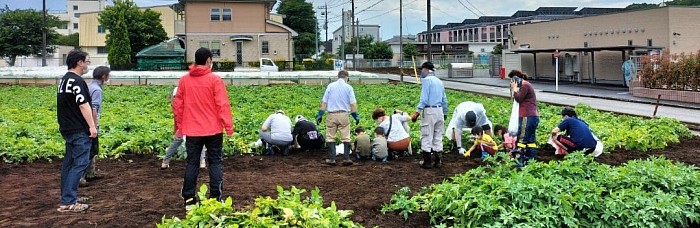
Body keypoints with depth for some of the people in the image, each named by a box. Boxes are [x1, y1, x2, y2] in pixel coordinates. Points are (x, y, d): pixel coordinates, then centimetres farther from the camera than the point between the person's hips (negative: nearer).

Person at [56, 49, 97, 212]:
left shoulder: (64, 80, 15)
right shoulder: (77, 81, -16)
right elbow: (84, 105, -20)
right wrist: (92, 126, -18)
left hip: (67, 129, 10)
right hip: (79, 131, -10)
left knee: (69, 163, 14)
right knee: (79, 164, -9)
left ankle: (67, 197, 20)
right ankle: (68, 202, -12)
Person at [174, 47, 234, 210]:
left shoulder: (184, 80, 4)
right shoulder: (215, 79, -7)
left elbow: (178, 105, 8)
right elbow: (223, 105, -11)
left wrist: (180, 126, 18)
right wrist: (229, 126, -8)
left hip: (192, 131, 3)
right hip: (213, 130, -3)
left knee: (191, 164, 9)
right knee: (215, 163, 6)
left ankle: (189, 200, 11)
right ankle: (215, 199, 6)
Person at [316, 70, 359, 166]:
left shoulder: (330, 86, 6)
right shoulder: (348, 87, 4)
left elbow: (324, 102, 4)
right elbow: (353, 104, -1)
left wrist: (320, 114, 8)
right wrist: (356, 116, 6)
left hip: (331, 115, 1)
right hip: (343, 114, -1)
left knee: (331, 137, 7)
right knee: (346, 138, 5)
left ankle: (331, 159, 7)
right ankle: (346, 159, 4)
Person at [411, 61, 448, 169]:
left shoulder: (426, 80, -6)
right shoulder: (439, 81, 17)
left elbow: (424, 98, -16)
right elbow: (444, 99, 20)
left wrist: (417, 112, -17)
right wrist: (445, 113, 29)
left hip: (429, 110, -7)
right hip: (440, 110, 7)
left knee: (427, 137, -2)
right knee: (438, 137, 11)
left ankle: (427, 162, 0)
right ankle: (438, 161, 13)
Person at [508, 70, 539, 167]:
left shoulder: (525, 85, -9)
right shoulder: (526, 85, 23)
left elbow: (518, 99, -15)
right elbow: (520, 100, 20)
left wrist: (514, 88, -5)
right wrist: (514, 89, 10)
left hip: (528, 117, -11)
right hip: (533, 116, 11)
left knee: (522, 139, -10)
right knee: (531, 140, 10)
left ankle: (519, 160, -12)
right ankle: (531, 159, 13)